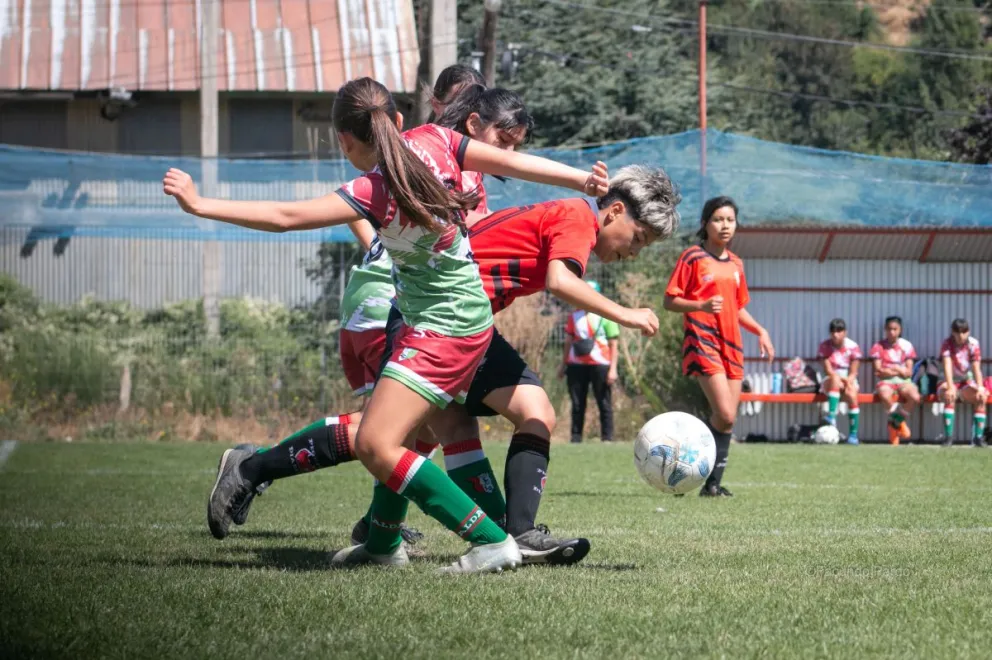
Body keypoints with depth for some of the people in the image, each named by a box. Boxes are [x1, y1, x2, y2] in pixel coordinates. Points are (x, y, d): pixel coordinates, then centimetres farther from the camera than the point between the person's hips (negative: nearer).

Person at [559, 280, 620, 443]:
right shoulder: (575, 316, 13)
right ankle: (576, 437, 8)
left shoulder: (606, 316, 1)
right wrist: (563, 365, 17)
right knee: (577, 404, 5)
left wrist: (613, 369, -8)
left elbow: (613, 345, -1)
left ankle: (607, 437, -1)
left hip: (600, 364, -4)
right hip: (577, 364, 4)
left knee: (604, 403, -2)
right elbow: (568, 342, 19)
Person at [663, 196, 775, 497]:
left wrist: (760, 331, 11)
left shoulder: (735, 263, 17)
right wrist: (701, 305, -23)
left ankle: (713, 482, 8)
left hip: (731, 345, 7)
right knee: (725, 414, -19)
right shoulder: (693, 257, -3)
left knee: (727, 419, 3)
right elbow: (670, 301, -6)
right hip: (703, 343, -7)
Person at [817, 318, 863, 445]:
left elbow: (853, 373, -4)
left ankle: (853, 434, -28)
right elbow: (828, 370, -9)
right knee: (835, 379, -38)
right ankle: (832, 416, -53)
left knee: (852, 396, -33)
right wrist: (844, 379, -21)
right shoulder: (825, 346, -2)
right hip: (830, 382, -1)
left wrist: (848, 382, -24)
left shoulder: (853, 347, -1)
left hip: (848, 380, 1)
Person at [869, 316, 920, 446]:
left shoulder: (906, 346, 8)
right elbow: (878, 370, -4)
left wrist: (890, 370, -8)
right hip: (885, 381, -2)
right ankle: (900, 424, -12)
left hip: (903, 381, 2)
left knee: (915, 396, -31)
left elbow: (908, 372, 3)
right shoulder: (879, 346, 4)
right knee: (885, 395, -39)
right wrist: (900, 370, -6)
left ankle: (897, 420, -4)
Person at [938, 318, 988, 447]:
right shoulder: (947, 344, -11)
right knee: (949, 396, -36)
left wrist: (980, 388, -31)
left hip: (967, 383, 2)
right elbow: (947, 366, -24)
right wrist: (950, 387, -40)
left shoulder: (973, 344, -6)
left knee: (982, 397, -27)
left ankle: (978, 436, -22)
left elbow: (976, 369, -15)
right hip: (951, 382, -2)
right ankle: (948, 436, -35)